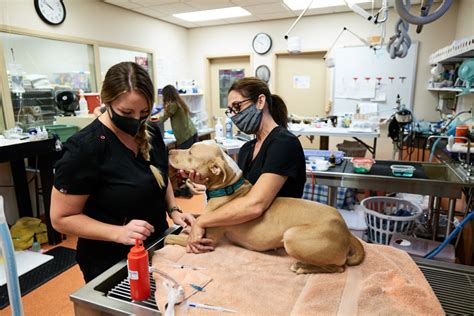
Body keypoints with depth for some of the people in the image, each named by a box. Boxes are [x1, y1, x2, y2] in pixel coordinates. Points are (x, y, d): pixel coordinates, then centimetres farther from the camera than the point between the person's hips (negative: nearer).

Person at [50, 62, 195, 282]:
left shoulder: (151, 135, -4)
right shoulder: (84, 148, -23)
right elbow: (62, 218, -17)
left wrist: (173, 211, -5)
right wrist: (119, 233, -29)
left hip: (156, 247, 7)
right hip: (110, 262, -6)